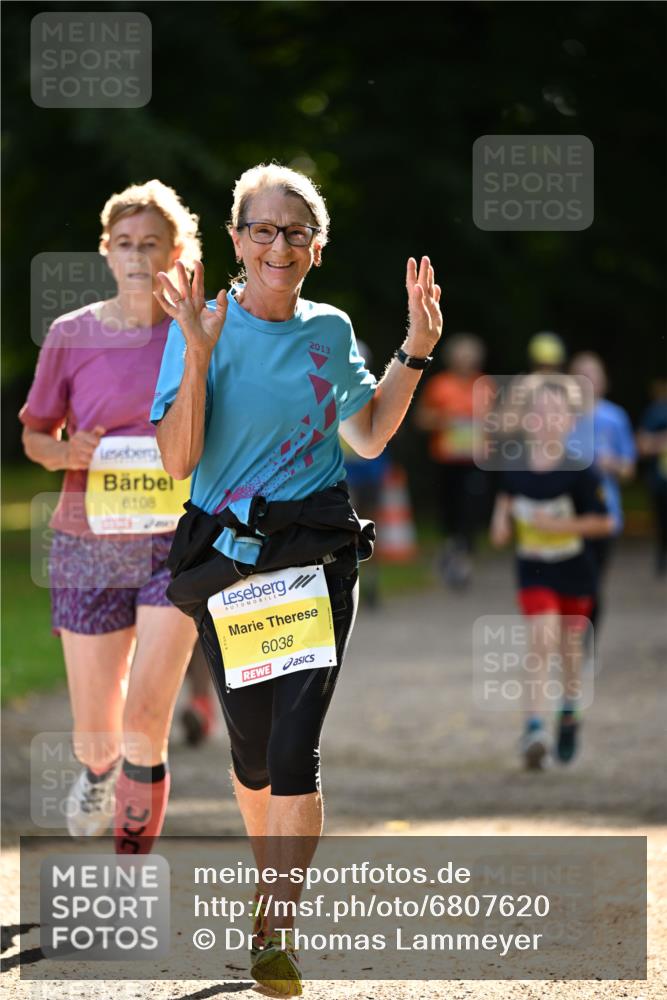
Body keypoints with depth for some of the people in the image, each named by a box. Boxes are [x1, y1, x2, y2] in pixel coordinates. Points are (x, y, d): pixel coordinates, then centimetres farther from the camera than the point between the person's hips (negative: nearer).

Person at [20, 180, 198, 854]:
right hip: (88, 544, 1)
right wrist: (66, 452, -13)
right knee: (93, 736, 7)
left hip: (176, 545, -1)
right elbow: (35, 435, 9)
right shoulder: (71, 337, 0)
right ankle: (100, 771, 46)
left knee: (146, 719, -15)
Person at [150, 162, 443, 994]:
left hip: (317, 556, 0)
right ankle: (273, 885, 38)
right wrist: (199, 356, -21)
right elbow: (177, 460, -11)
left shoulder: (330, 332, 6)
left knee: (294, 750, -12)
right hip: (224, 558, 0)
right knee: (252, 746, 12)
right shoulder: (202, 327, -4)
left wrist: (416, 352, 7)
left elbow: (370, 436, 17)